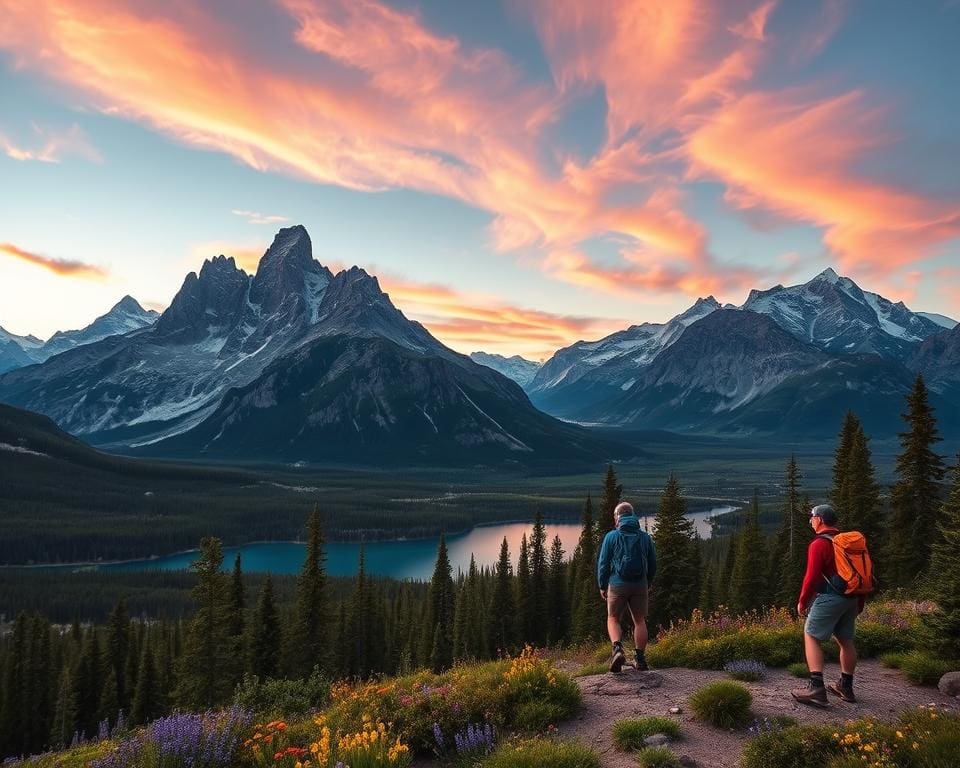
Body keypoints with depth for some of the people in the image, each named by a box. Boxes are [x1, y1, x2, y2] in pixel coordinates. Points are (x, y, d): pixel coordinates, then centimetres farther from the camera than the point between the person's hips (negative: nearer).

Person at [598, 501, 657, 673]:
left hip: (617, 584, -3)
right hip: (640, 585, 3)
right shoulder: (645, 537, 6)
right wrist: (649, 584, 24)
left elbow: (603, 563, -4)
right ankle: (641, 659, 9)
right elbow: (653, 563, 12)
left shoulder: (612, 536, -4)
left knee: (613, 619, 9)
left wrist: (602, 586, 7)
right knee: (640, 621, 11)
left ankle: (618, 649, -14)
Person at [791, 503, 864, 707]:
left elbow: (812, 576, -17)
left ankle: (816, 688, -13)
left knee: (811, 637, -4)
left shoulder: (819, 544, -13)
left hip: (829, 597, -8)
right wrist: (859, 603, 23)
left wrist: (802, 601, -6)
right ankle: (846, 687, 27)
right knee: (845, 641, 17)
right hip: (851, 599, 8)